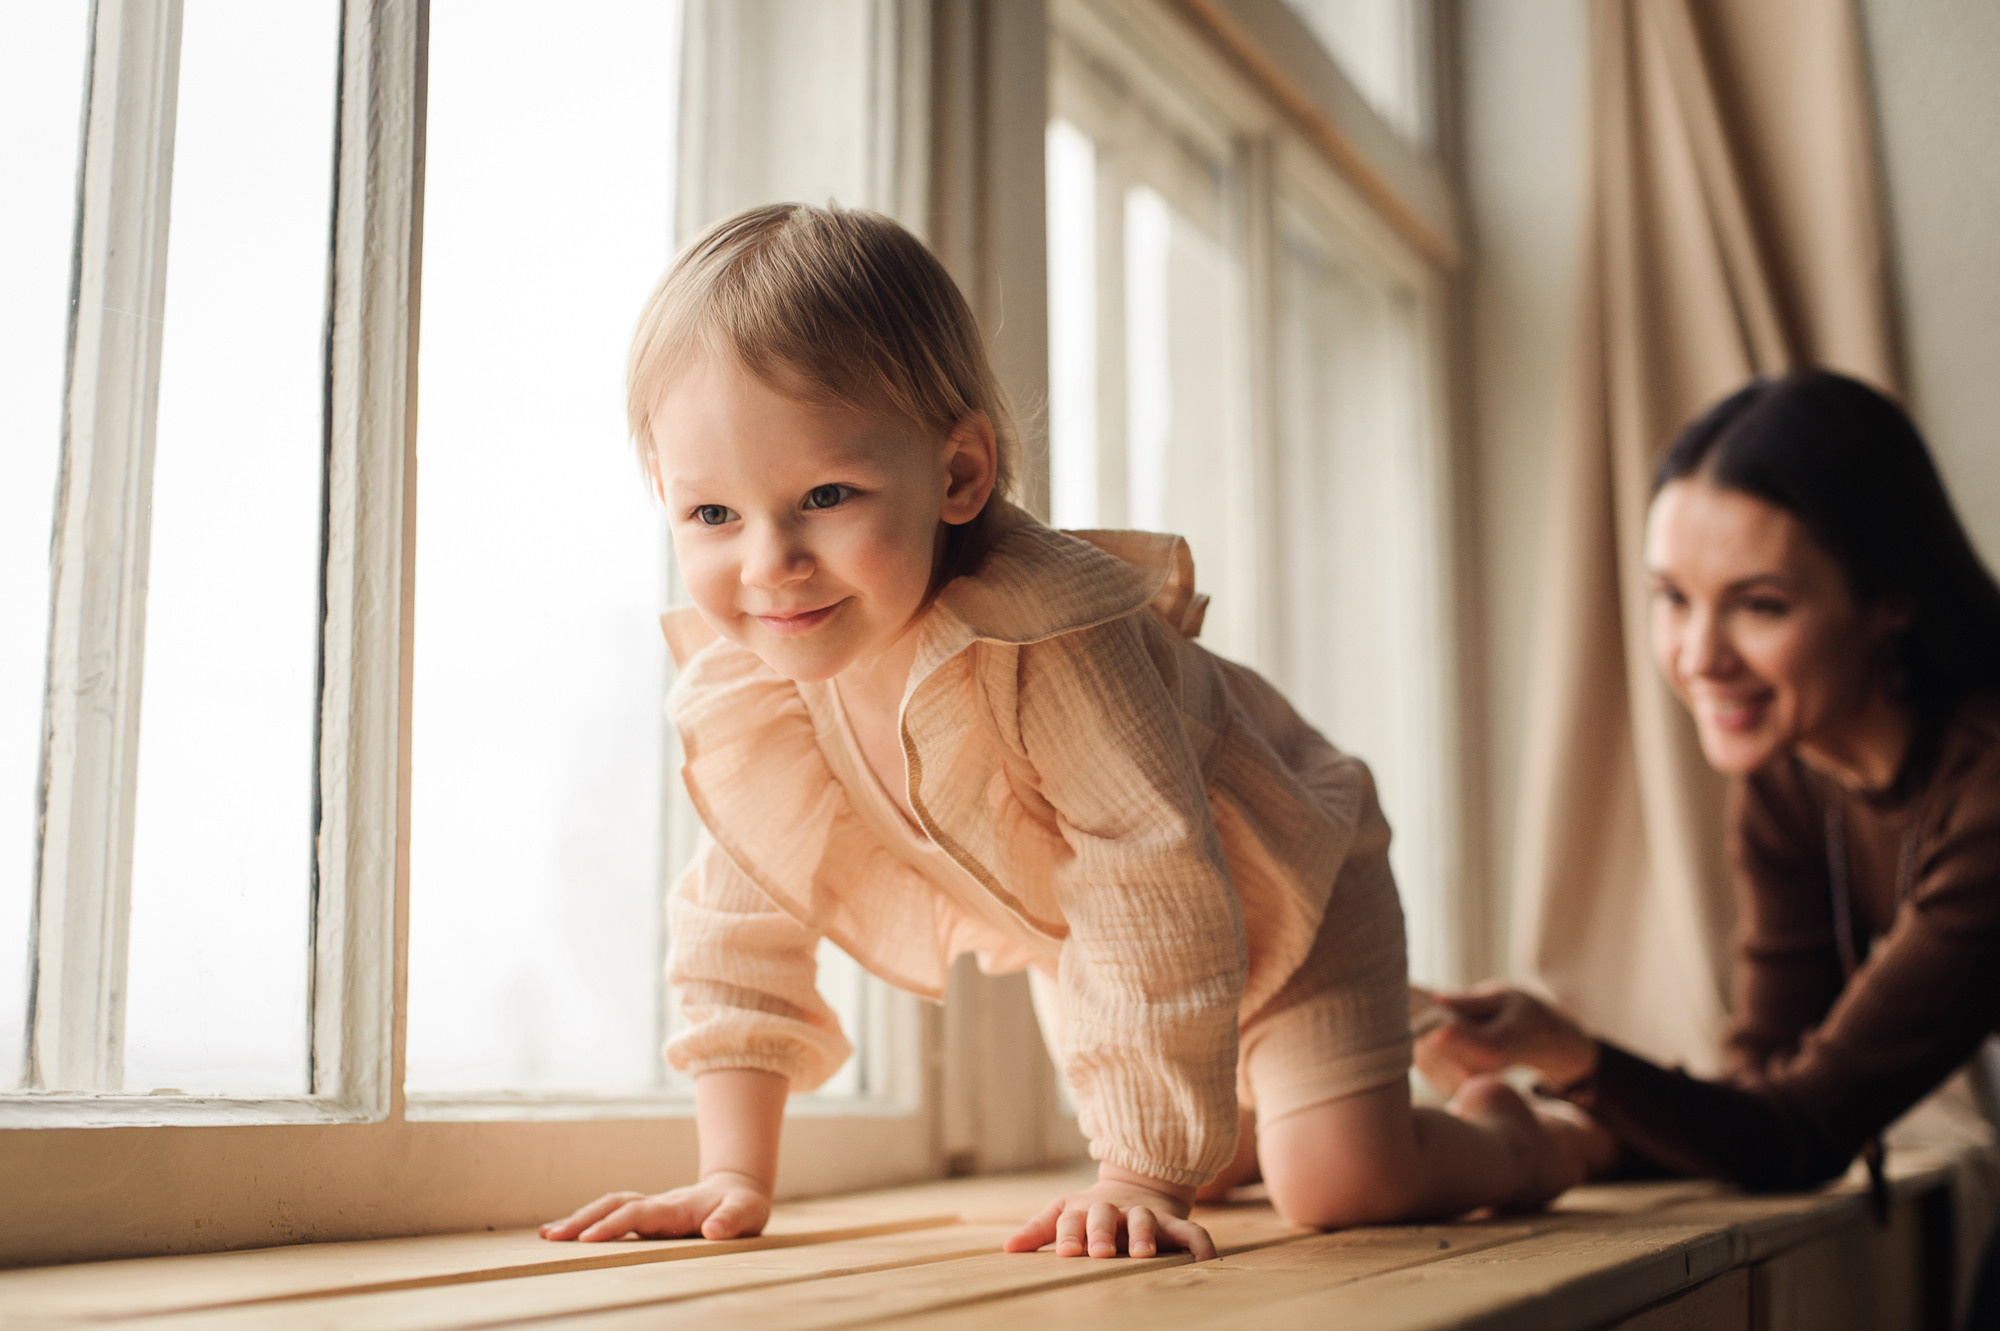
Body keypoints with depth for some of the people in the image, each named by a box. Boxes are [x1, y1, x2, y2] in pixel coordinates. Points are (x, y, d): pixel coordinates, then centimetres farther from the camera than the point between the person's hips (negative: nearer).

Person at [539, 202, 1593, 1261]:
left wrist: (1143, 1176, -40)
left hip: (1272, 886, -5)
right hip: (1066, 932, 6)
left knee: (1341, 1184, -15)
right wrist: (733, 1172, -16)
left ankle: (1504, 1136, 18)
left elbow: (1156, 890, -42)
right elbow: (740, 922, -12)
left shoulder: (1045, 642, -44)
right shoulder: (733, 684, -23)